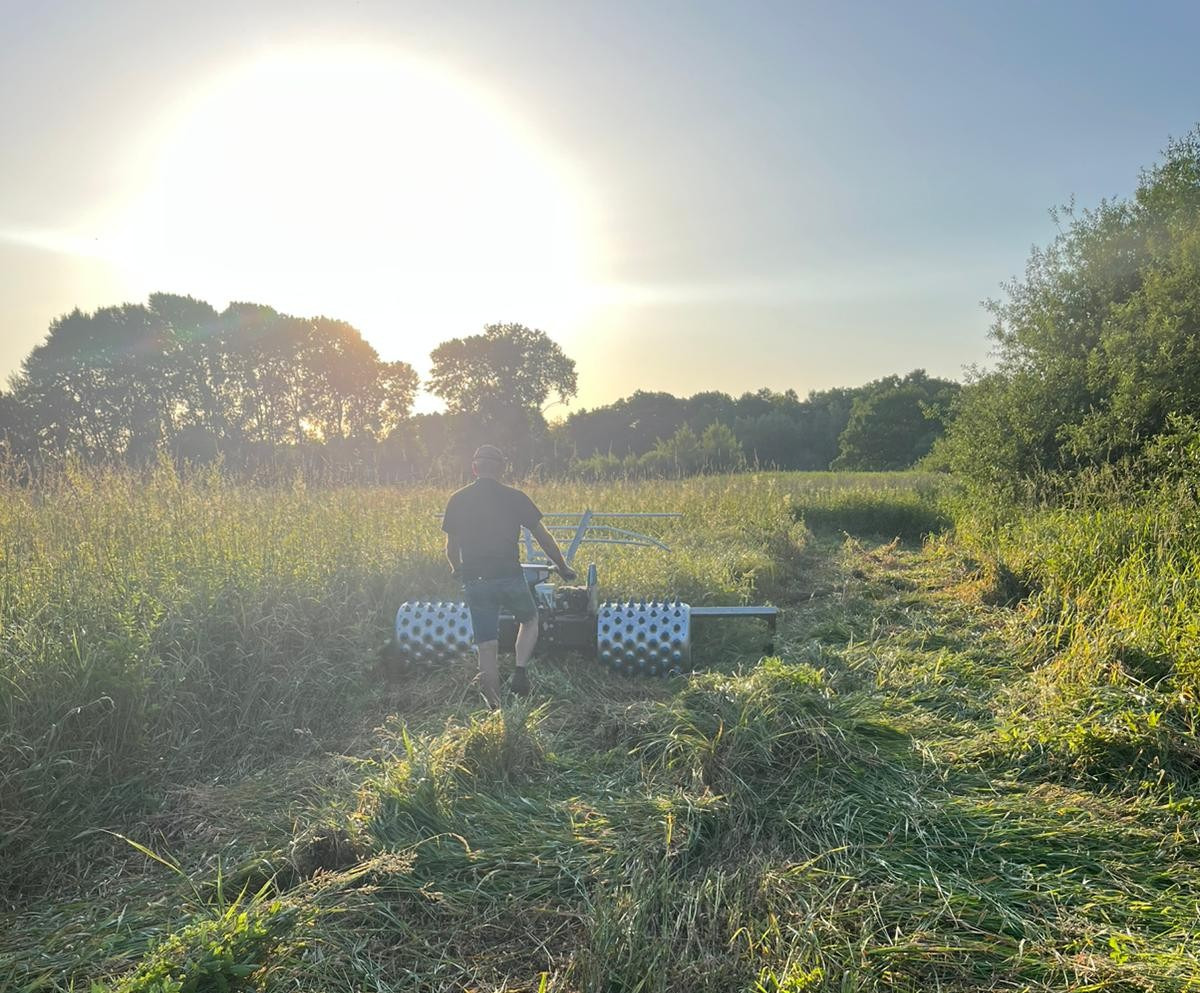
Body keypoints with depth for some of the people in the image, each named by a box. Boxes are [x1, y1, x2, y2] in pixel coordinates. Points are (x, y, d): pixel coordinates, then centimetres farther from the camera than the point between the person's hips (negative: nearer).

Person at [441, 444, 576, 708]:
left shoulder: (457, 500, 4)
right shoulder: (515, 497, -1)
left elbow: (451, 549, 9)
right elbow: (544, 538, 4)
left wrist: (459, 572, 30)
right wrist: (563, 567, 18)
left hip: (475, 581, 2)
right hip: (509, 577, -2)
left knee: (486, 646, 9)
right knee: (529, 619, 25)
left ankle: (495, 706, 12)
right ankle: (521, 672, 8)